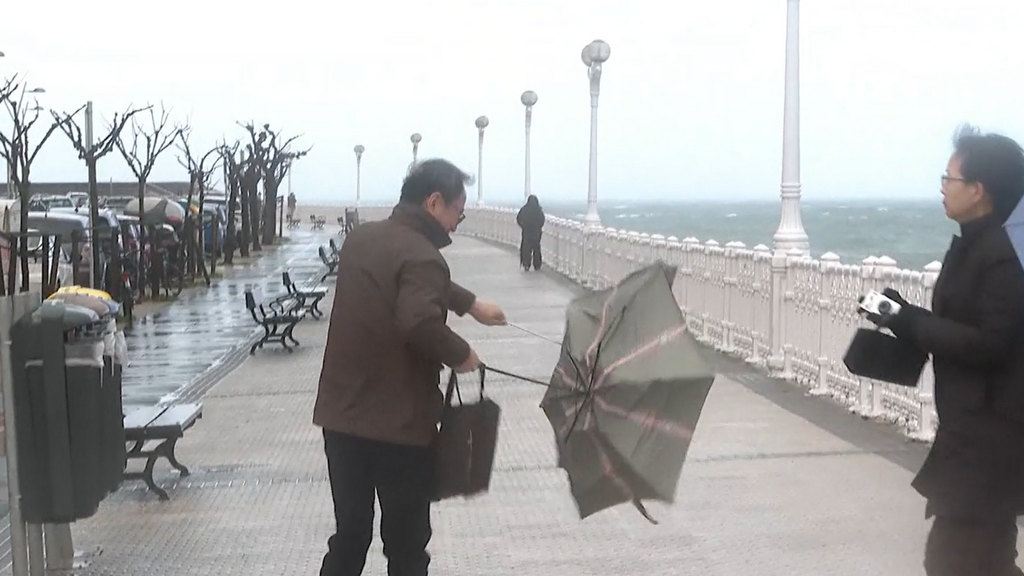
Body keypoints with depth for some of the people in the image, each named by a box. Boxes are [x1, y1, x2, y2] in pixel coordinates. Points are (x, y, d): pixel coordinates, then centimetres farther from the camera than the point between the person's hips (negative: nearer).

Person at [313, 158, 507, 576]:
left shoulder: (362, 238, 11)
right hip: (398, 422, -7)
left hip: (341, 415, 8)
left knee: (349, 536, 17)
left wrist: (471, 304, 31)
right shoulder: (420, 254, -17)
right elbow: (420, 323, -33)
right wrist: (460, 354, -15)